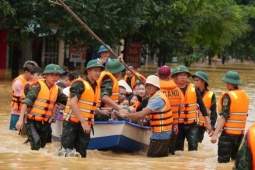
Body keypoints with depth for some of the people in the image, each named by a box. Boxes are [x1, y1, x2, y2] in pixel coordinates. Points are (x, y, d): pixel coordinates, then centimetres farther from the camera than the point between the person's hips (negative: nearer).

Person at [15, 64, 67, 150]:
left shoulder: (56, 90, 5)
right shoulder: (38, 86, -13)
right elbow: (26, 101, -18)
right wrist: (21, 119, -25)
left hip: (45, 123, 6)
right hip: (32, 121, -6)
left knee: (41, 146, 13)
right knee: (36, 142, -25)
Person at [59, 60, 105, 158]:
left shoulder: (97, 87, 13)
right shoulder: (79, 84, -12)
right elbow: (73, 103, -21)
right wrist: (83, 121, -24)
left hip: (85, 124, 8)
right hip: (72, 122, -8)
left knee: (81, 153, 7)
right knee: (66, 151, -10)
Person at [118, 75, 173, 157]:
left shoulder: (157, 99, -19)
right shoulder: (158, 96, 14)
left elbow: (141, 114, -26)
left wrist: (125, 115, -18)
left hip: (160, 135, -10)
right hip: (165, 134, 10)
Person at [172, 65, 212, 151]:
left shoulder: (193, 89, 1)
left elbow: (202, 106, 5)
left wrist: (208, 123, 3)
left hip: (192, 125, 1)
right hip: (178, 125, -1)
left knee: (193, 147, -11)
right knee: (178, 149, 8)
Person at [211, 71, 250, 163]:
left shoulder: (228, 96, -13)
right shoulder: (245, 95, 8)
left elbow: (224, 117, -18)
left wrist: (215, 134, -19)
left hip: (228, 133, -7)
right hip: (241, 133, 8)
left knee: (223, 161, -5)